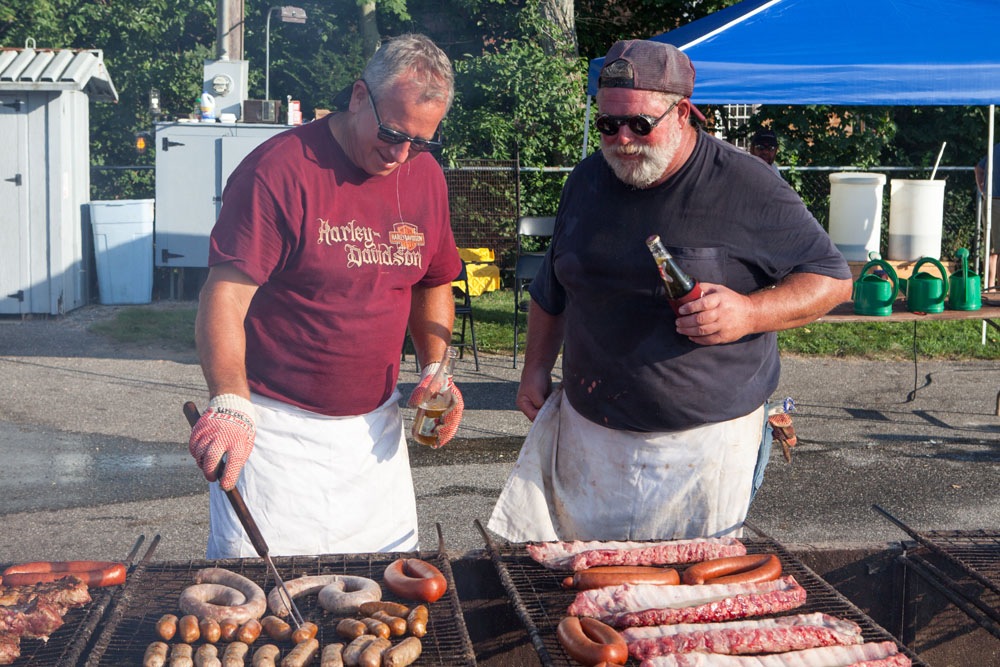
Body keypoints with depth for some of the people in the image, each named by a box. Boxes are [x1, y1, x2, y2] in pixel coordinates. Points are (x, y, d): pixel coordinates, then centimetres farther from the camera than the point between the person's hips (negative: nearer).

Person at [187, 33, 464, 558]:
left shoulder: (425, 175, 5)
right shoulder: (279, 170, -15)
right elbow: (224, 298, -21)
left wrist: (435, 369, 3)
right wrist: (230, 404, -35)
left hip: (374, 429, 6)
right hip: (275, 428, -6)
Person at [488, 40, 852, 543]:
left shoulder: (747, 188, -11)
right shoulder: (587, 180, 7)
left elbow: (832, 279, -6)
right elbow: (552, 290, 20)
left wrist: (751, 312, -21)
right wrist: (536, 370, 16)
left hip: (705, 441, -4)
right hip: (589, 435, 5)